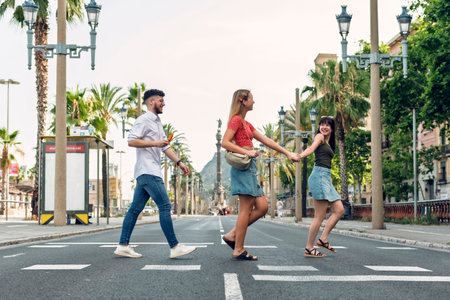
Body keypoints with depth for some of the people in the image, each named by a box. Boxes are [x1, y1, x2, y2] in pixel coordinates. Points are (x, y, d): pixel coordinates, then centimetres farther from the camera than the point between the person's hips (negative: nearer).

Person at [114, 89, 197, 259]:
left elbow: (165, 146, 26)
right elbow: (131, 141, -17)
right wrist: (155, 143, -16)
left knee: (136, 208, 8)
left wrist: (179, 162, 17)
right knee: (165, 206, -11)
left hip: (152, 171, 10)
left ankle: (123, 246, 10)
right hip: (147, 171, -10)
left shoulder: (157, 123, 24)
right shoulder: (143, 120, -7)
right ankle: (175, 247, -10)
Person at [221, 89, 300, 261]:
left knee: (262, 207, 4)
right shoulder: (236, 120, -5)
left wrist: (287, 153, 20)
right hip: (242, 166, -10)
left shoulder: (246, 124, 24)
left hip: (249, 167, 10)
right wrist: (246, 152, -21)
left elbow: (266, 141, 23)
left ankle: (232, 235, 7)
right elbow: (225, 143, -16)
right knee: (246, 208, -9)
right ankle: (239, 250, -4)